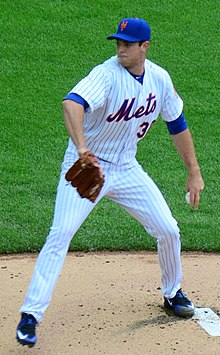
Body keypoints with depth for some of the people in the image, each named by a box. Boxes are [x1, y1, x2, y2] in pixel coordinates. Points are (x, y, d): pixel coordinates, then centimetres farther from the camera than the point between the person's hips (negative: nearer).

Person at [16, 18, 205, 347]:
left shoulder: (159, 78, -4)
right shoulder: (106, 74, -23)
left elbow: (177, 124, 9)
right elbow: (72, 103, -42)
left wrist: (194, 172, 10)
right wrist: (82, 149, -59)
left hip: (126, 169, 5)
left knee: (168, 230, 5)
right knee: (60, 235, -17)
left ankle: (172, 293, 32)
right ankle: (30, 314, -12)